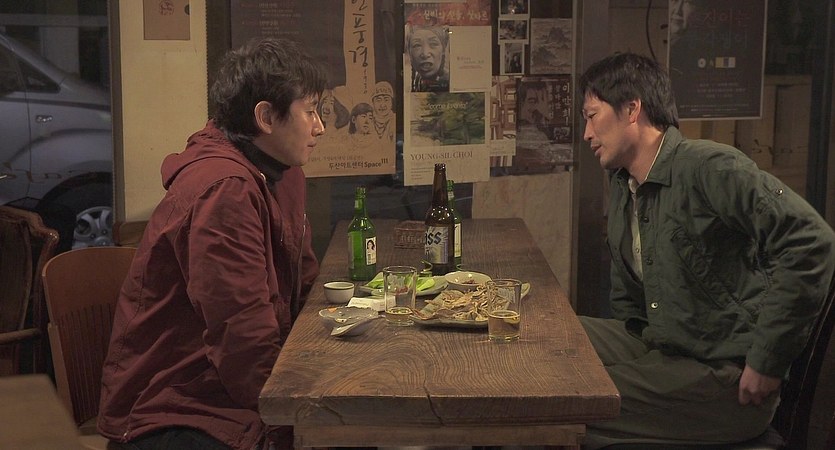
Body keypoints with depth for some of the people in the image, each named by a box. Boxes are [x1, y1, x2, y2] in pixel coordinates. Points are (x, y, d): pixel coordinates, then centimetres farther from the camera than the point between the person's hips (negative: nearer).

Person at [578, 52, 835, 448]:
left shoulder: (708, 166, -17)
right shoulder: (621, 186, 12)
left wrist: (766, 360, -23)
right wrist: (633, 334, 8)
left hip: (724, 376, -9)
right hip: (658, 347, 9)